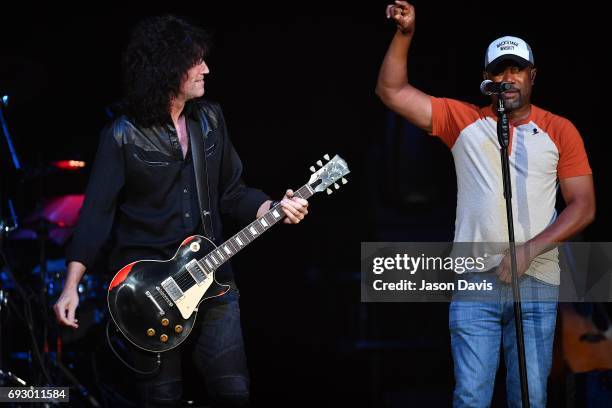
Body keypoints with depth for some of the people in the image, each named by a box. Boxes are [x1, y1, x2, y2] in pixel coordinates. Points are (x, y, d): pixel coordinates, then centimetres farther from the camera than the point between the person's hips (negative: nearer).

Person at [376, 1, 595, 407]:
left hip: (537, 284, 0)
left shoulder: (559, 130, 5)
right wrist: (404, 34, -10)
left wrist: (530, 249, -10)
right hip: (475, 282, 0)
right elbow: (391, 91, 3)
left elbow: (584, 205, 1)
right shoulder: (463, 120, 7)